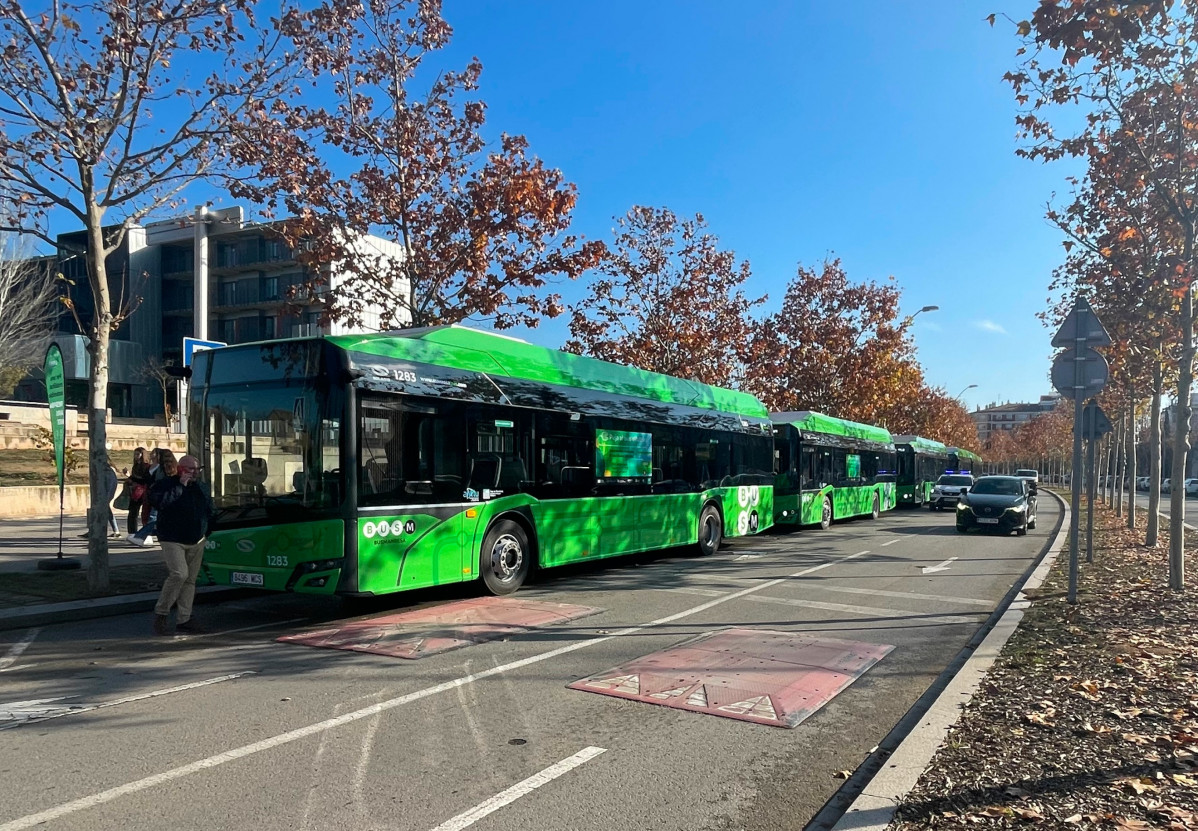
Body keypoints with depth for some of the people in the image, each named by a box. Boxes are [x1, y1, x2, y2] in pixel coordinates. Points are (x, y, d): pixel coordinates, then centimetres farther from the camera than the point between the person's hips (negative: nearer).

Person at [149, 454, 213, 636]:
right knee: (179, 574, -21)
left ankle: (184, 619, 13)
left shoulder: (202, 487, 11)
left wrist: (206, 532, 12)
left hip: (197, 542, 6)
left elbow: (209, 512, 20)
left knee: (190, 580, 6)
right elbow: (158, 501, -27)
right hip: (173, 541, -6)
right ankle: (161, 613, -3)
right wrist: (181, 486, -23)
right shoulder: (165, 484, -7)